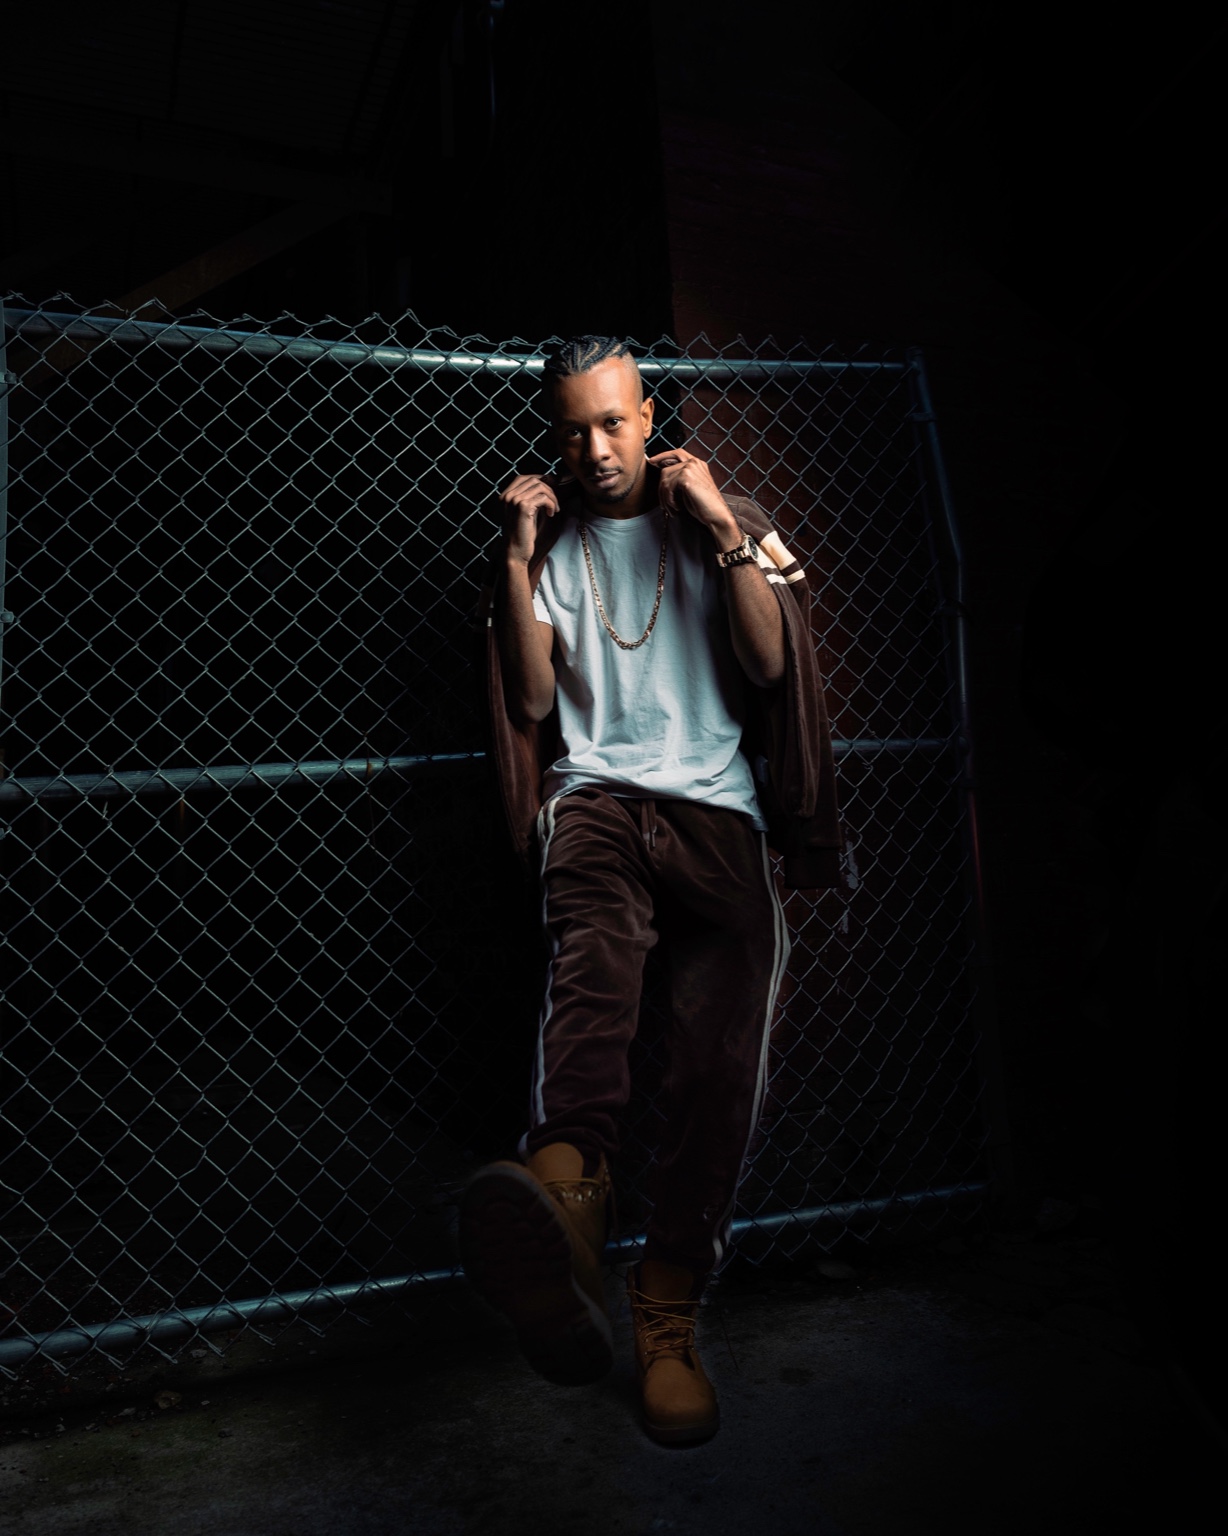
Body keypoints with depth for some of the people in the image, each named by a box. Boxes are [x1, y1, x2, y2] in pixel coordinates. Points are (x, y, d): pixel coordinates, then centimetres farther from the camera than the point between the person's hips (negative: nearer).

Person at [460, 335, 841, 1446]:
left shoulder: (724, 521, 16)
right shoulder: (548, 542, 19)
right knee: (595, 934, -38)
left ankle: (668, 1316, -21)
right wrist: (520, 558, 1)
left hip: (716, 802, 1)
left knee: (726, 1035, -26)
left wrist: (725, 530, -5)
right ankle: (569, 1207, -60)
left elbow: (770, 665, 3)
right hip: (595, 791, 0)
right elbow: (534, 705, 8)